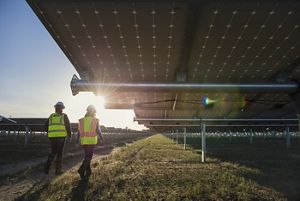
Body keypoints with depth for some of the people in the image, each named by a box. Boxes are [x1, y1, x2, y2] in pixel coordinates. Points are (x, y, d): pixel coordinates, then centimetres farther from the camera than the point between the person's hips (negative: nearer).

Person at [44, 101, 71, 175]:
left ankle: (47, 167, 3)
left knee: (53, 152, 16)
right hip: (61, 136, -3)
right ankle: (58, 170, 8)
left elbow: (46, 126, 13)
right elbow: (68, 126, -2)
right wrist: (69, 136, 9)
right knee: (59, 153, 5)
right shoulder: (64, 116, 1)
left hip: (52, 137, 4)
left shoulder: (51, 116, 12)